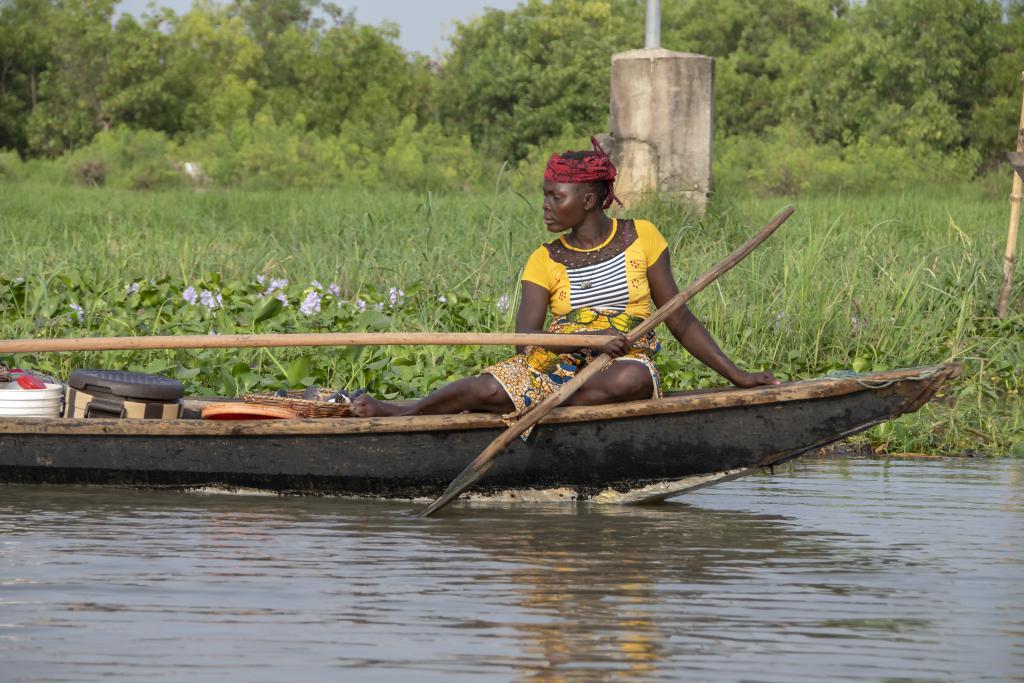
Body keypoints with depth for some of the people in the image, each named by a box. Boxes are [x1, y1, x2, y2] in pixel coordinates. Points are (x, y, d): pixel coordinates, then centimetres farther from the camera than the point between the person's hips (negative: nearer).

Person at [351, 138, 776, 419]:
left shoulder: (641, 238, 2)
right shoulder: (546, 261, 4)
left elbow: (680, 321, 6)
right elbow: (525, 338, -11)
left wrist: (737, 376, 0)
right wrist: (590, 339, -27)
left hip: (626, 365, -1)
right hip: (559, 367, 1)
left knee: (632, 378, -38)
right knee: (488, 387, -26)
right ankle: (405, 413, -13)